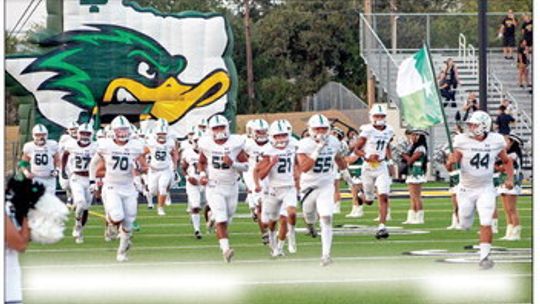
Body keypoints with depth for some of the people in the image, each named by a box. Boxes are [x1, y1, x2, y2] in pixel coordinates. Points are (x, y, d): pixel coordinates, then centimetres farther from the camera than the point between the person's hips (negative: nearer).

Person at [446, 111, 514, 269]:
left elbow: (507, 161, 9)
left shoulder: (495, 142, -8)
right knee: (465, 225, 11)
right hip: (466, 188, 0)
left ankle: (484, 256, -5)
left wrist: (510, 178, -5)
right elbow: (452, 164, -13)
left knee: (486, 223, -12)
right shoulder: (463, 141, -12)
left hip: (486, 189, 0)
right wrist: (451, 162, -37)